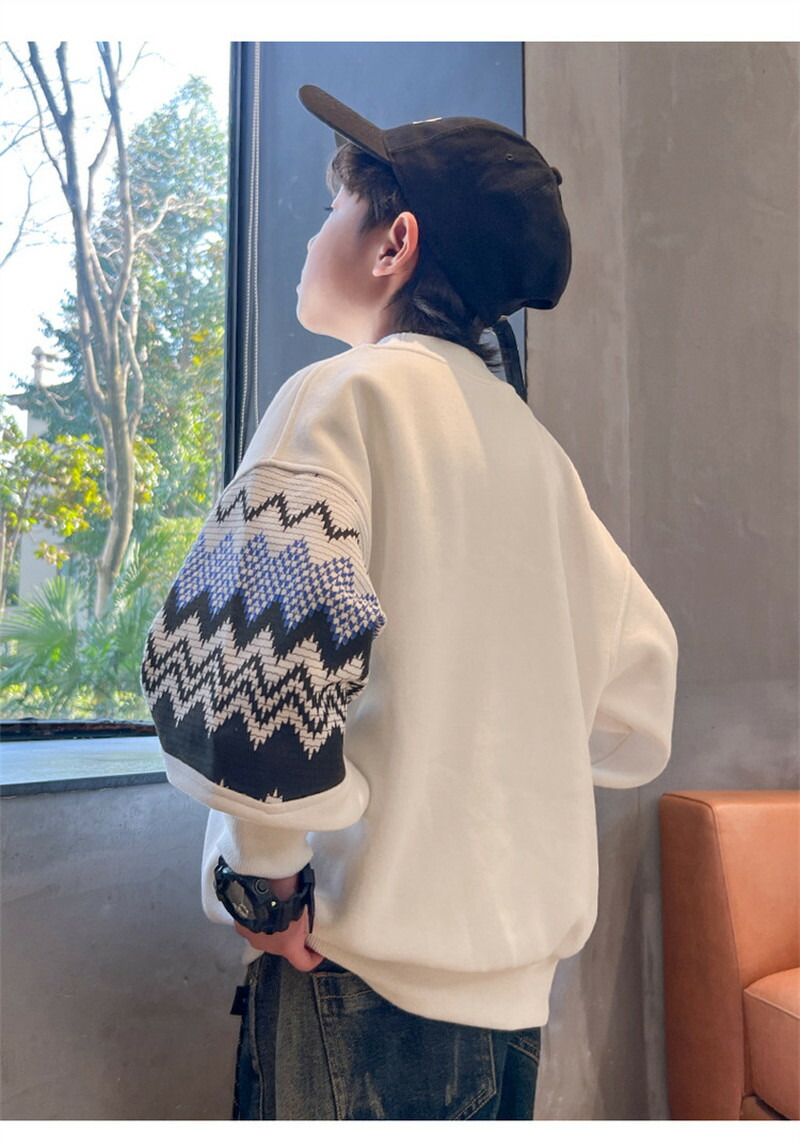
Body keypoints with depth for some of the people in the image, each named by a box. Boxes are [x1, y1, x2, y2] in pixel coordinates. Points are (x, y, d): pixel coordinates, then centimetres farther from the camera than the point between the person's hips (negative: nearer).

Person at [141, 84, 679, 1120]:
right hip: (522, 962, 8)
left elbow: (261, 642, -27)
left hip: (374, 958, -7)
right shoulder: (537, 447, 10)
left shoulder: (346, 393, -11)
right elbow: (637, 702, 15)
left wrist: (266, 878, -14)